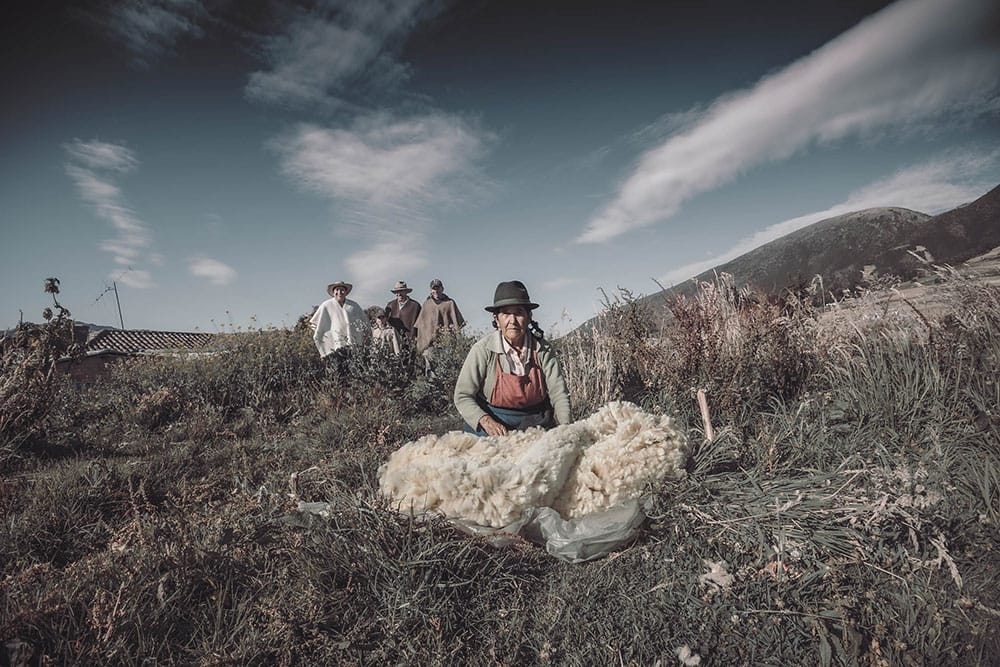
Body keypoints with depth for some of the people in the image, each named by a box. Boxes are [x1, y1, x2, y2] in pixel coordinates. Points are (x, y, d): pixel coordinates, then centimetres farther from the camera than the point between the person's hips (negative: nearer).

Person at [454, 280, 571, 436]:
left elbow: (559, 394, -3)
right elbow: (462, 396, -10)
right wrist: (485, 420, -25)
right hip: (493, 419, -2)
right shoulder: (483, 349, -13)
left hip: (535, 422, 2)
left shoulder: (542, 348, -6)